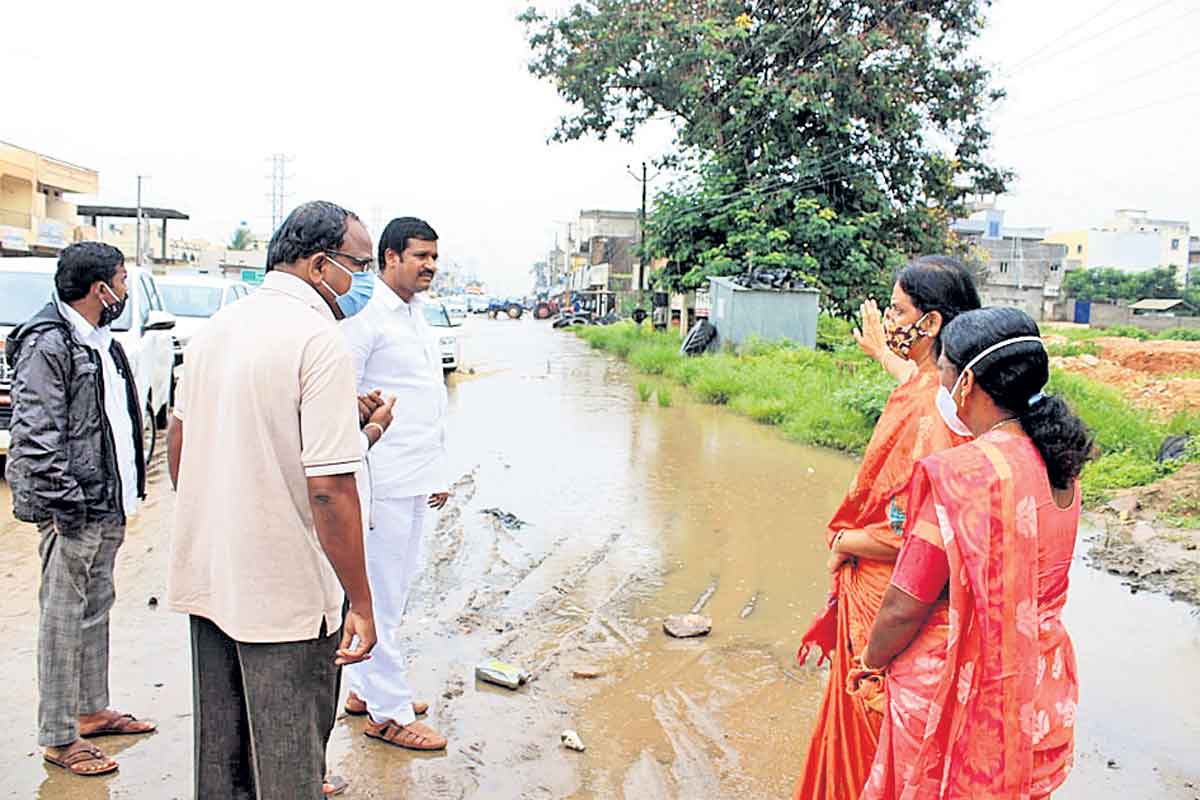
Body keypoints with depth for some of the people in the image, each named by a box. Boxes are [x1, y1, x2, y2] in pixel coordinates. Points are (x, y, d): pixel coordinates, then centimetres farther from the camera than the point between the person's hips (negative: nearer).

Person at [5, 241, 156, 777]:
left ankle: (92, 711, 32)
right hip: (76, 512, -9)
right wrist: (66, 503, -20)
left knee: (96, 610, 18)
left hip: (107, 507, 9)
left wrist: (127, 491, 16)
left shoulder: (102, 342, 14)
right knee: (65, 619, 1)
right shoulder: (47, 343, -14)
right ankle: (58, 737, 12)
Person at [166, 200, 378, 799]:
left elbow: (177, 442, 16)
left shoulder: (216, 327, 6)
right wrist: (361, 604, -17)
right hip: (284, 593, -8)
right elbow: (329, 488, -24)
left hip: (206, 578, 8)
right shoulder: (320, 340, -19)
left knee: (220, 749, 22)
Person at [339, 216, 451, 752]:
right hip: (383, 482, -9)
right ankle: (388, 712, 13)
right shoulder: (366, 315, -12)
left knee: (392, 592, 17)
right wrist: (355, 489, -18)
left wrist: (438, 471, 19)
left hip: (416, 481, 9)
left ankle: (365, 689, 31)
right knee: (381, 597, 1)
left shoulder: (418, 316, 15)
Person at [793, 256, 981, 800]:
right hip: (880, 589, 9)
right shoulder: (940, 388, 0)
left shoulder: (928, 412, -29)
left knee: (867, 725, 11)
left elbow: (909, 535, -30)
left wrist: (843, 542, -13)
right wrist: (883, 355, 45)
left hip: (885, 597, -9)